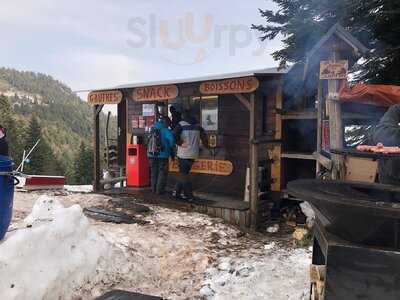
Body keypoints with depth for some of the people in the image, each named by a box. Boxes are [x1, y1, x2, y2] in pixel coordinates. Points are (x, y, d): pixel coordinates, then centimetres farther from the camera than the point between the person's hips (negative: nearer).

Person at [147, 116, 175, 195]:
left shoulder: (153, 129, 6)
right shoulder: (165, 130, -13)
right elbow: (171, 138, -29)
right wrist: (171, 147, -10)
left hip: (152, 154, 6)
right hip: (162, 155, -6)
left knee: (154, 172, 18)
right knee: (162, 173, 6)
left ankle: (154, 189, 24)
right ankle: (159, 190, 5)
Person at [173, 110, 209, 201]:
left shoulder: (181, 124, -6)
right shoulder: (197, 125, 9)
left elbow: (175, 135, -19)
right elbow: (204, 137, 11)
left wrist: (180, 143, -4)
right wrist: (206, 146, 26)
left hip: (183, 153, -5)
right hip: (194, 154, 5)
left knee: (184, 175, 1)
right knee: (183, 173, 16)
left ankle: (189, 196, 1)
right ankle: (177, 192, 22)